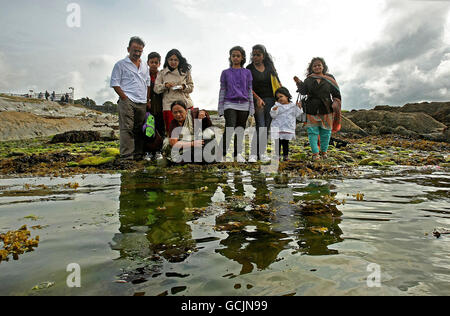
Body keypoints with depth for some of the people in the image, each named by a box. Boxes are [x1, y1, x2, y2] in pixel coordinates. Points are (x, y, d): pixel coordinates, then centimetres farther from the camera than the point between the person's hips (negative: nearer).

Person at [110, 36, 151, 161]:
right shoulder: (121, 64, 4)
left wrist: (148, 100, 13)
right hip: (127, 102, -5)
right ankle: (126, 156, -14)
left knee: (140, 129, 6)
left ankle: (138, 155, 12)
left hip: (142, 103, 6)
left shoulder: (145, 66, 22)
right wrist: (125, 98, -9)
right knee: (127, 128, -13)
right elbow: (115, 84, -1)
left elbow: (148, 84, 24)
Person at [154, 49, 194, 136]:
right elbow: (156, 89, 8)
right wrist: (165, 85, -10)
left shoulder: (185, 71, 13)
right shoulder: (162, 73, 13)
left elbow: (191, 87, 13)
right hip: (169, 105, -1)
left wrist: (183, 87, -7)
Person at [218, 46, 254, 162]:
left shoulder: (247, 73, 10)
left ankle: (238, 154, 19)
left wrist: (251, 108, 7)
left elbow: (250, 90, 11)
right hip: (230, 104, -2)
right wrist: (220, 108, 4)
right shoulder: (225, 73, 8)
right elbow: (222, 91, 8)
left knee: (240, 130, 5)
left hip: (243, 105, 2)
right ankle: (221, 154, -14)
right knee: (229, 129, -19)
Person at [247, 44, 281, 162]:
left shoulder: (269, 67, 10)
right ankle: (254, 153, -7)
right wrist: (257, 98, -14)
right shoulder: (249, 69, 0)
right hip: (257, 100, -4)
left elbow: (277, 82, 14)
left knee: (267, 127, 4)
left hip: (270, 100, 4)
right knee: (260, 127, -13)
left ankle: (262, 153, 12)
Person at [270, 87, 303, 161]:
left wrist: (299, 108, -3)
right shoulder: (277, 106, 3)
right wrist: (274, 110, -23)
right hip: (278, 128, -1)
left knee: (285, 143, 8)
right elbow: (273, 115, -4)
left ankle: (285, 155, 15)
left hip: (288, 129, 1)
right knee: (278, 142, 1)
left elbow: (297, 114, 10)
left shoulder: (293, 106, 8)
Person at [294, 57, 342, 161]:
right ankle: (315, 153, 4)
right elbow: (303, 91, -6)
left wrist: (336, 102, -6)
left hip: (326, 110, 1)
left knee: (325, 132, 7)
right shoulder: (308, 79, 7)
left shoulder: (329, 78, 6)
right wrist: (299, 83, -17)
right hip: (312, 110, 0)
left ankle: (324, 151, 22)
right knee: (312, 131, -2)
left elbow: (336, 93, 7)